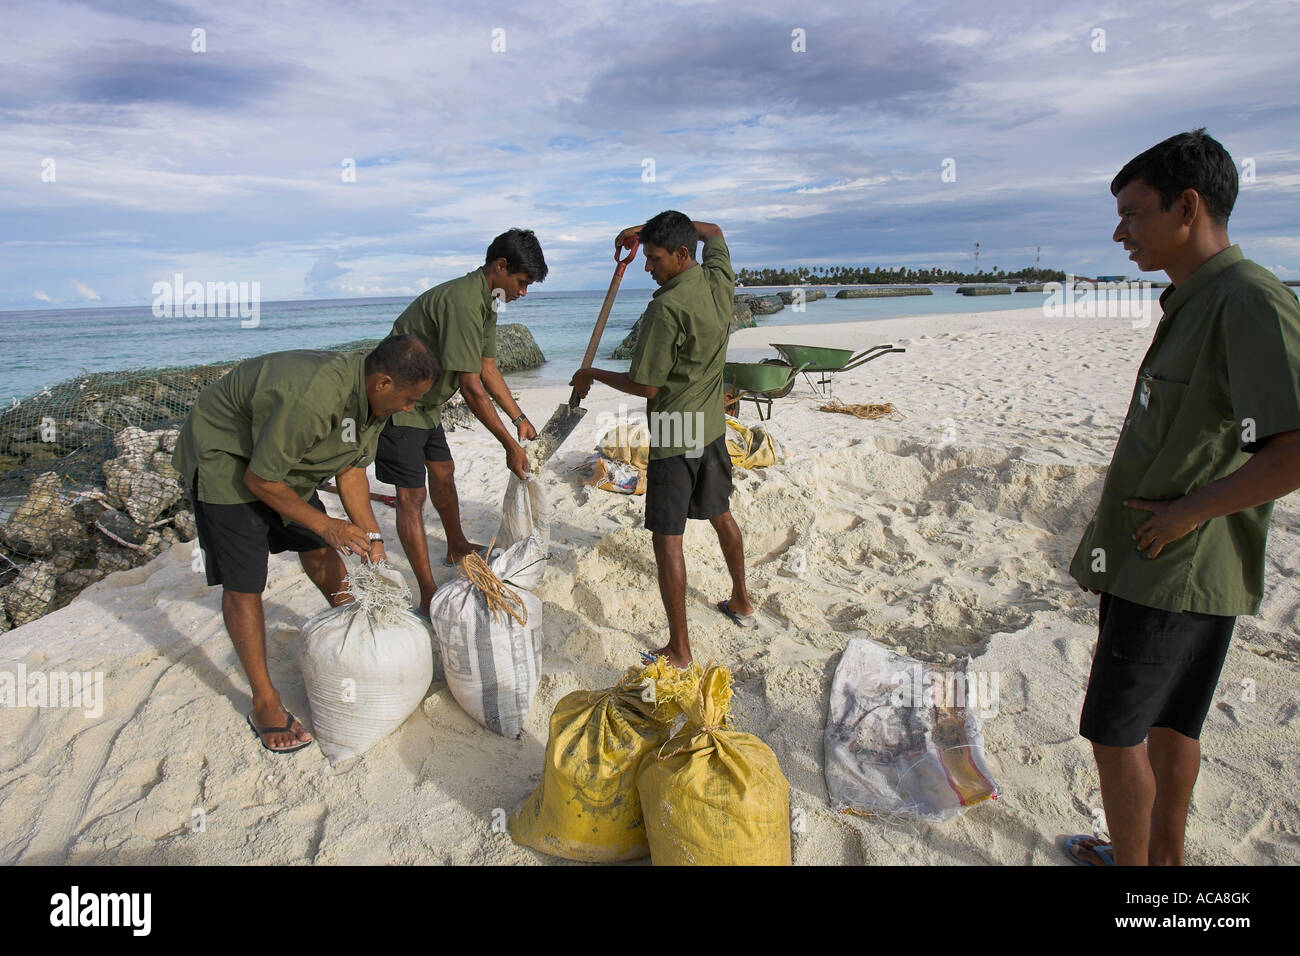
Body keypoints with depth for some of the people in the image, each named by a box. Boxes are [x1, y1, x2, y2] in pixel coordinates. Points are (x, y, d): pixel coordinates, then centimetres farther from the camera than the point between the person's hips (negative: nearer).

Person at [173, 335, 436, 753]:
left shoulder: (370, 393, -11)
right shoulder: (313, 397, -39)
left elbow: (352, 467, -1)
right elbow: (259, 479, -29)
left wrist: (369, 536, -9)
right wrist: (327, 525, -22)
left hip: (283, 458, 8)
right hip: (223, 458, -8)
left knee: (318, 547, 15)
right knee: (243, 585, -5)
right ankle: (265, 704, 6)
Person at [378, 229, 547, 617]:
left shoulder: (486, 299, 4)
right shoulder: (463, 302, -28)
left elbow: (487, 367, 12)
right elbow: (471, 388, -28)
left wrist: (519, 418, 8)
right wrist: (509, 444, -22)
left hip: (425, 403, 10)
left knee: (443, 472, 22)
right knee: (411, 495, -8)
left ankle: (457, 548, 44)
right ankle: (429, 598, -5)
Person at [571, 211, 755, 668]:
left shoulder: (668, 307, -23)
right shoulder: (720, 280, 0)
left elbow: (647, 386, -20)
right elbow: (713, 231, 22)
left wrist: (593, 375, -4)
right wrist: (647, 230, 15)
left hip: (673, 437, -8)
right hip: (712, 426, 8)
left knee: (667, 539, 0)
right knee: (721, 515, 24)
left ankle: (679, 650, 6)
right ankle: (741, 603, 41)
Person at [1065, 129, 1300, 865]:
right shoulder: (1194, 302, 11)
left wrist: (1185, 513, -19)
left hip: (1177, 572, -9)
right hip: (1162, 563, 9)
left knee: (1116, 731, 3)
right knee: (1169, 723, 21)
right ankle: (1162, 856, 37)